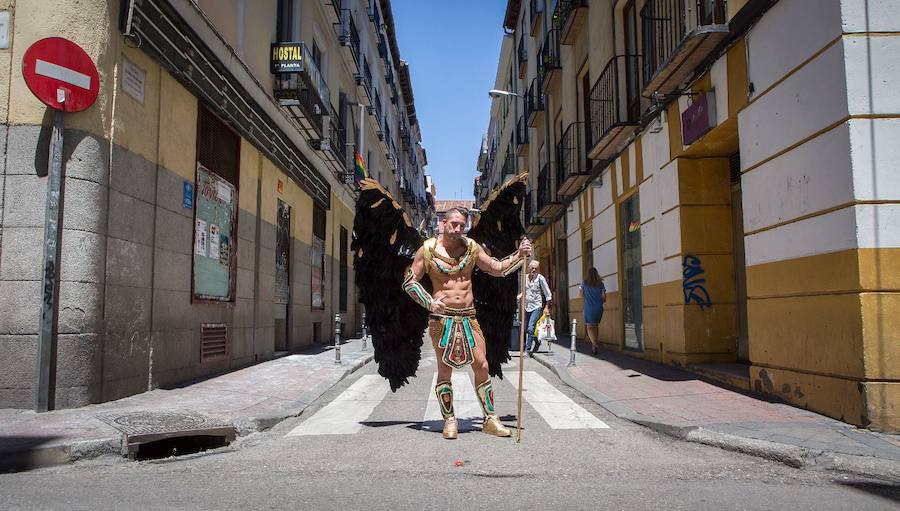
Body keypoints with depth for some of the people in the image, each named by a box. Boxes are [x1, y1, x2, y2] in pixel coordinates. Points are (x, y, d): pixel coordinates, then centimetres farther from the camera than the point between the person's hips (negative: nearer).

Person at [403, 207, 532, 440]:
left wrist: (520, 256, -1)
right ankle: (449, 421, 15)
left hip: (468, 316, 3)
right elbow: (409, 281, 1)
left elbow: (498, 269, 14)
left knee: (481, 365, 1)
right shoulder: (428, 249, -2)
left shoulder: (471, 247, 6)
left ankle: (490, 419, 12)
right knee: (445, 368, 2)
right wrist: (429, 302, -12)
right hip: (441, 317, -3)